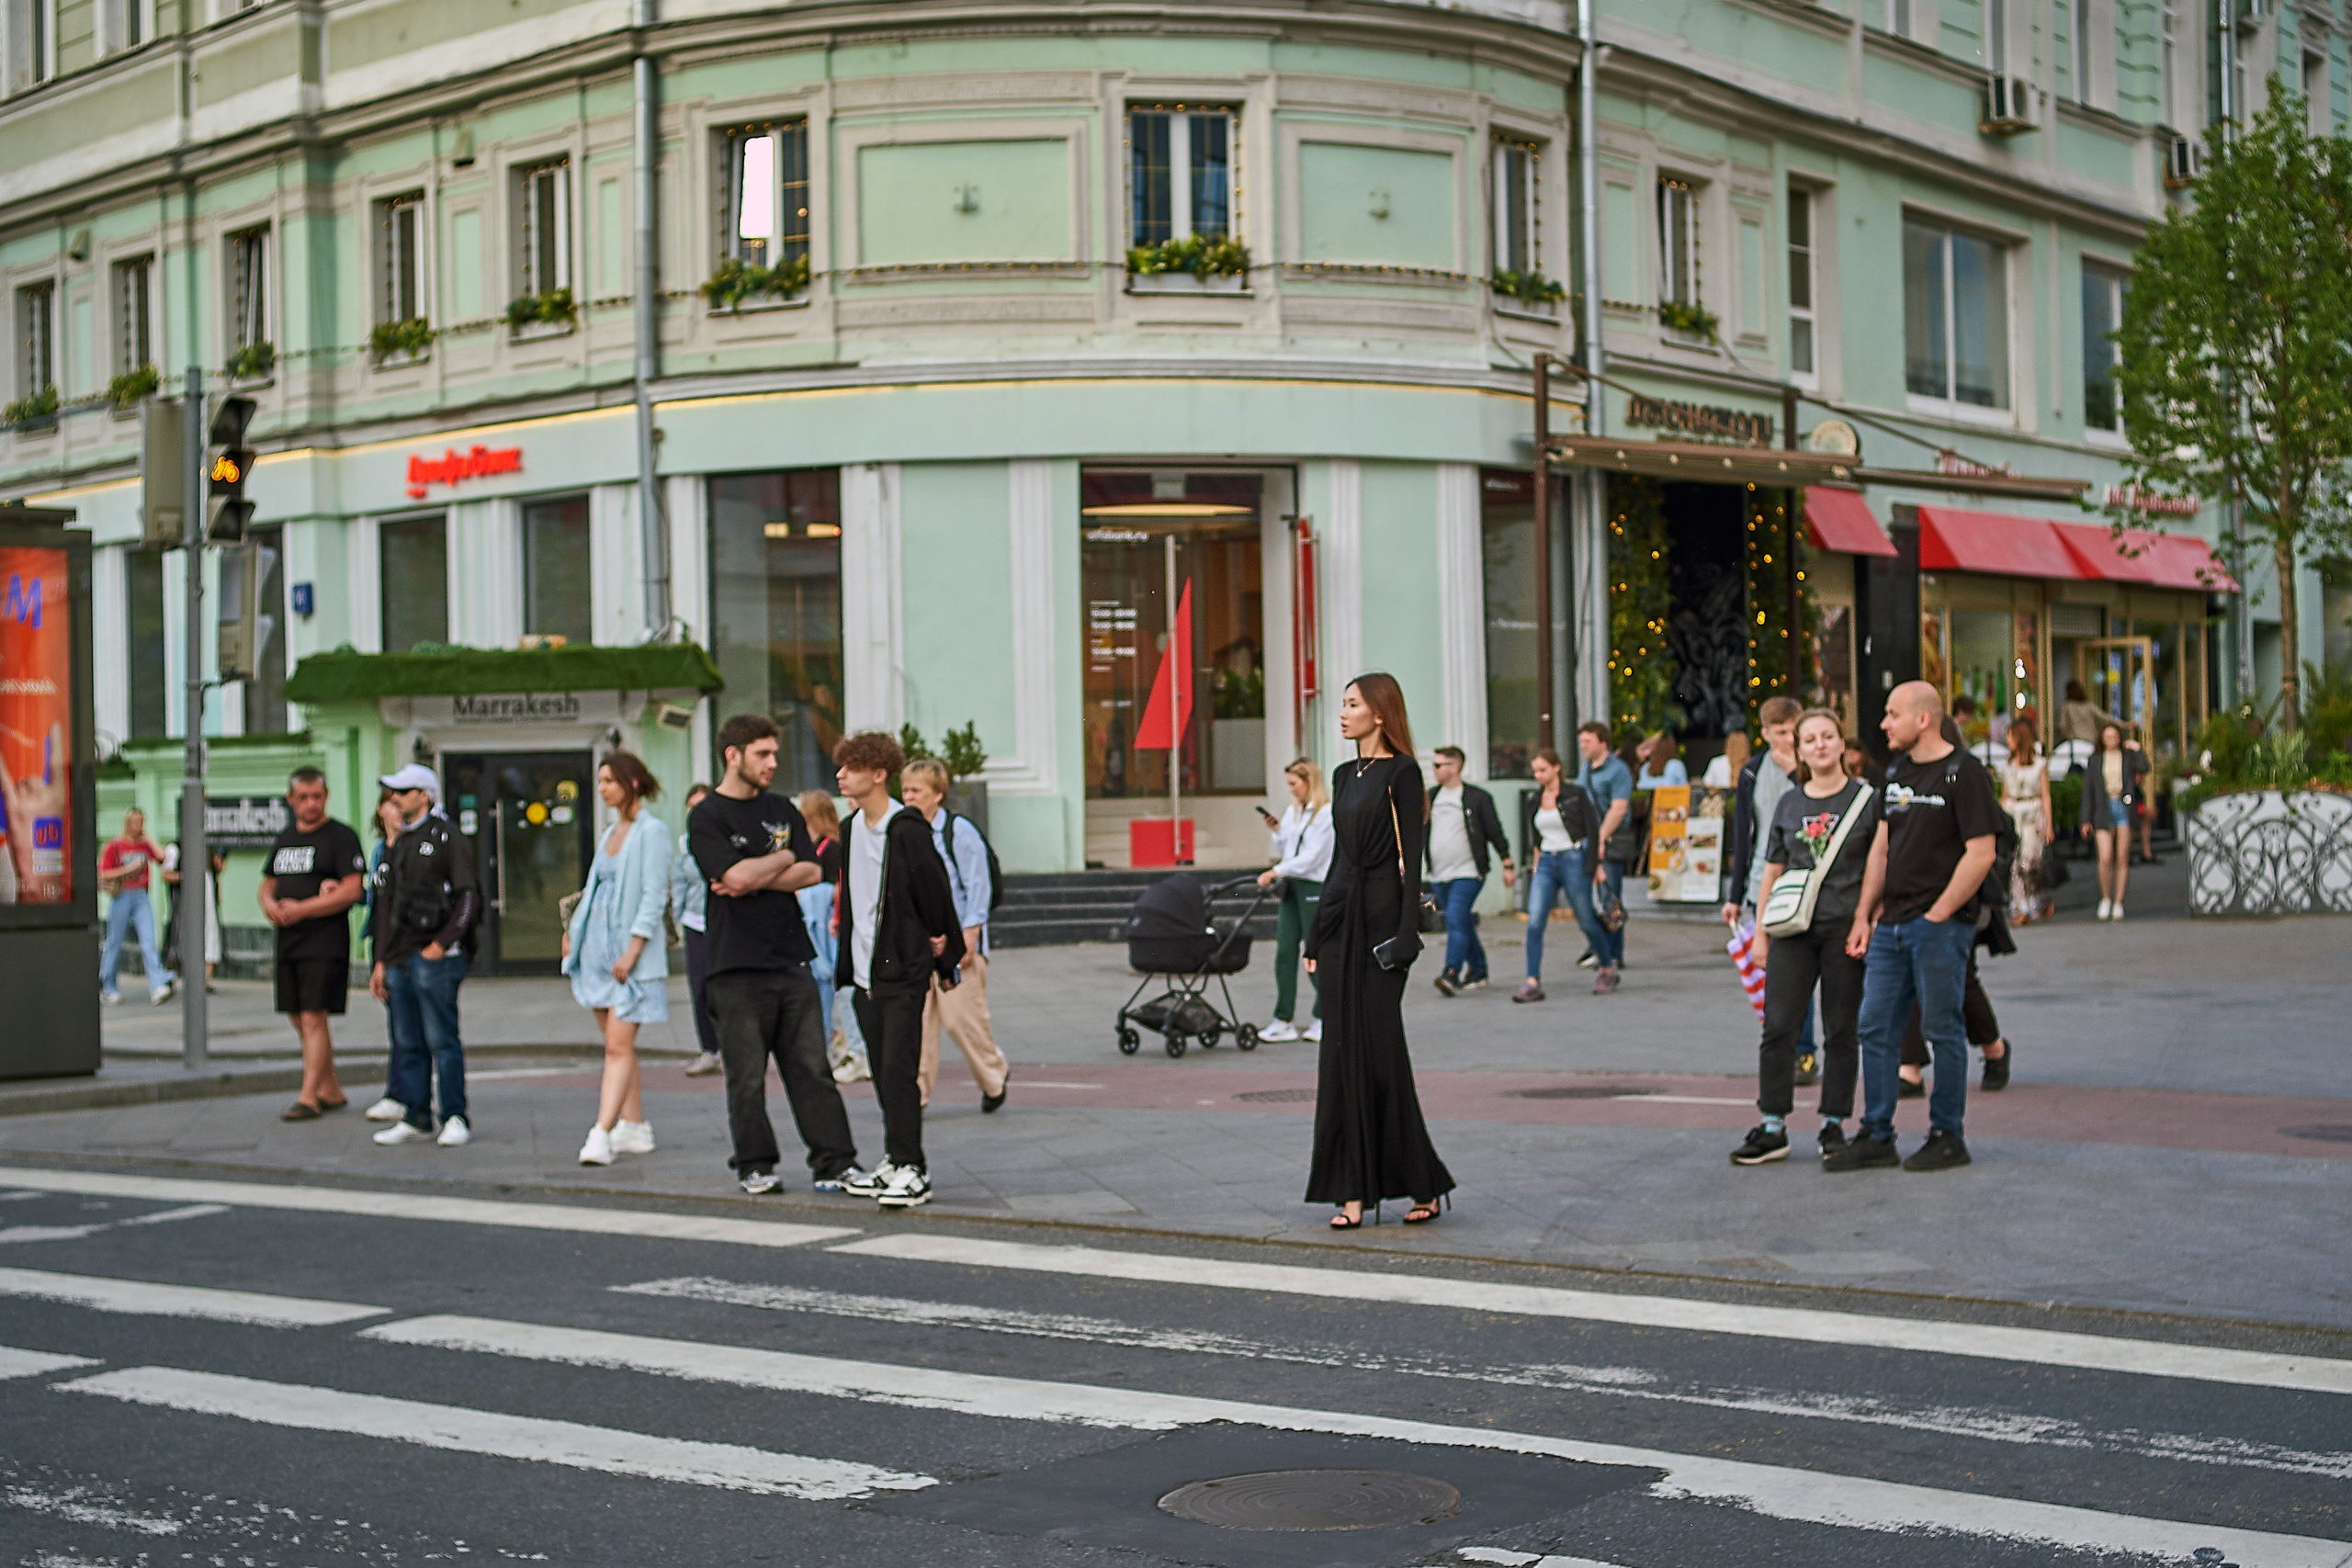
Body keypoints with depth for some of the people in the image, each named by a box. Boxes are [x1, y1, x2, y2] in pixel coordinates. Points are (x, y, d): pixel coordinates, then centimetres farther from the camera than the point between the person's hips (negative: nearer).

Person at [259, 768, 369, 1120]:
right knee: (301, 1020, 11)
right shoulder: (283, 840, 17)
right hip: (287, 943, 8)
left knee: (314, 1018, -11)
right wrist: (270, 904, -1)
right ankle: (330, 1091, 21)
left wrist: (300, 910, -17)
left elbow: (352, 890, -15)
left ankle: (308, 1097, -10)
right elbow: (268, 885, 24)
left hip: (325, 943, -8)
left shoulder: (341, 837, -6)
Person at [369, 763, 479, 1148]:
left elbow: (468, 896, -9)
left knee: (442, 1040, -6)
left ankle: (456, 1118, -1)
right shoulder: (397, 844, 18)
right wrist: (381, 961, 17)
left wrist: (443, 942, -15)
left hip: (434, 958, -8)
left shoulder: (447, 838, -4)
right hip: (399, 958, 8)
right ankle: (415, 1119, 14)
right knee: (407, 1043, 9)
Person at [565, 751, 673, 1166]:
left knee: (619, 1045, -12)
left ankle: (601, 1134, -17)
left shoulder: (652, 832, -8)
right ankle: (635, 1127, 17)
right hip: (598, 946, 8)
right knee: (615, 1044, 10)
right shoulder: (610, 833, 16)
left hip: (631, 954, -8)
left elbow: (654, 896, -14)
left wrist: (632, 950, -20)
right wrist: (573, 930, 11)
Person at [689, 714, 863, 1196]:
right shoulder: (706, 818, -3)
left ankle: (834, 1161, 6)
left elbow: (811, 872, 4)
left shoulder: (782, 810, 14)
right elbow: (736, 874, -18)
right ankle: (754, 1165, 12)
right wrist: (782, 858, -1)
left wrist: (755, 879, -9)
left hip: (792, 957, 5)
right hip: (738, 964, -5)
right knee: (747, 1075, 0)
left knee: (813, 1067, 3)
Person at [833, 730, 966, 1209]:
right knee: (882, 1071, 11)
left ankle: (911, 1170, -8)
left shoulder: (907, 830, -14)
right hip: (865, 972, 8)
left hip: (903, 972, -8)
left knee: (899, 1069, -10)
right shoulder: (852, 828, 11)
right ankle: (895, 1161, 18)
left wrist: (945, 955, -2)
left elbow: (935, 891, -9)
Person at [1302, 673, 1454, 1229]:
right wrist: (1316, 935, 16)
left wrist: (1407, 931, -19)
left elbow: (1411, 855, -12)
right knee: (1343, 1050, 3)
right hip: (1340, 915, 8)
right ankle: (1353, 1192, 5)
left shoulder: (1401, 772, -6)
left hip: (1380, 913, -7)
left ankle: (1421, 1183, 6)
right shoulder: (1345, 775, 16)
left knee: (1380, 1048, -6)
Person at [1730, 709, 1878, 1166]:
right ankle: (1772, 1128, 3)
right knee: (1779, 1028, -2)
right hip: (1793, 929, 3)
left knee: (1841, 1031, 4)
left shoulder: (1866, 799, 2)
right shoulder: (1788, 805, 11)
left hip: (1844, 928, -3)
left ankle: (1834, 1124, 14)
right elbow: (1771, 874, 15)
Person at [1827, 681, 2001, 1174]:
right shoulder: (1897, 771, 15)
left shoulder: (1963, 772, -9)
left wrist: (1937, 915, -14)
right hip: (1891, 925, 8)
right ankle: (1876, 1137, 13)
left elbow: (1980, 853, -14)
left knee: (1943, 1029, 0)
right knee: (1876, 1028, 7)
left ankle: (1948, 1137, 9)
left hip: (1941, 926, -8)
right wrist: (1863, 917, 12)